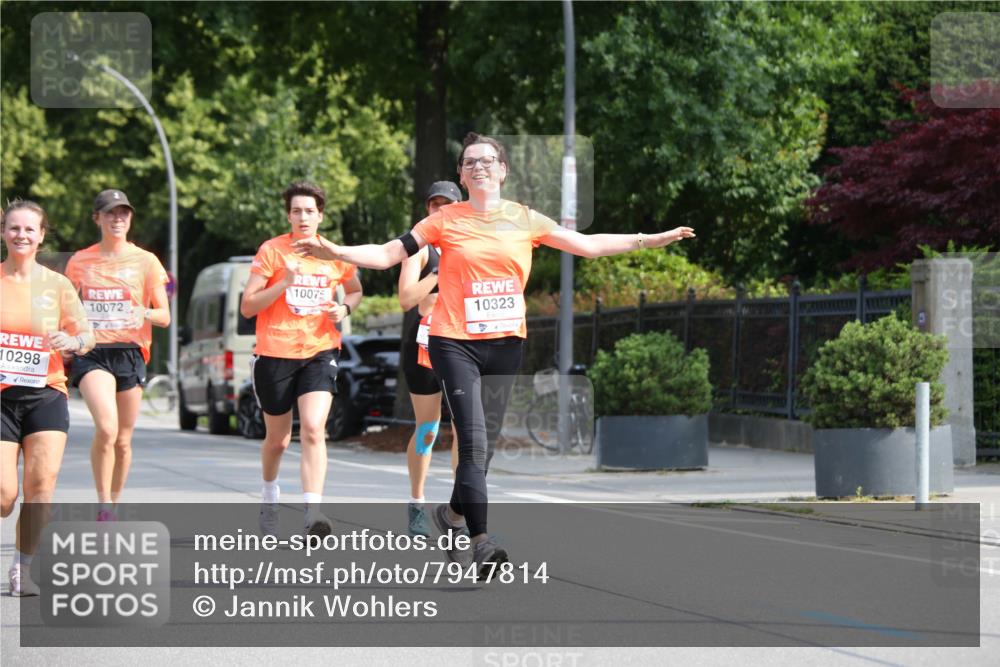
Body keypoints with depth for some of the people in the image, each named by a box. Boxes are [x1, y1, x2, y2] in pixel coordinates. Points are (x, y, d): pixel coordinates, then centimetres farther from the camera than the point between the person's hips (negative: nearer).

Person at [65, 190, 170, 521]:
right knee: (106, 428, -23)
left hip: (130, 354, 1)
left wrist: (145, 313, -18)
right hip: (91, 354, -1)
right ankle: (103, 505, -13)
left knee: (123, 440, 6)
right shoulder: (79, 262, 7)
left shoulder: (145, 261, 5)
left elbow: (164, 317, 4)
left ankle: (113, 506, 24)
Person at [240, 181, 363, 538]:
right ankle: (269, 495, 42)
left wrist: (344, 307, 2)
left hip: (319, 352, 1)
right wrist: (285, 283, -20)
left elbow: (355, 290, 24)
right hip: (275, 354, -1)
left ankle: (313, 512, -27)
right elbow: (247, 306, -7)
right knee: (278, 439, 12)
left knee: (313, 428, -20)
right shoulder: (271, 251, -4)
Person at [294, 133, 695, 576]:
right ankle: (480, 540, -17)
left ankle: (453, 513, 33)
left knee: (485, 443, 8)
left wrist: (649, 240, 5)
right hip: (454, 342, -3)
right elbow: (388, 254, 2)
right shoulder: (446, 221, 2)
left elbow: (588, 245, 10)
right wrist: (335, 253, -12)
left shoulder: (524, 220, 8)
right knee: (474, 440, -15)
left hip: (505, 342, 3)